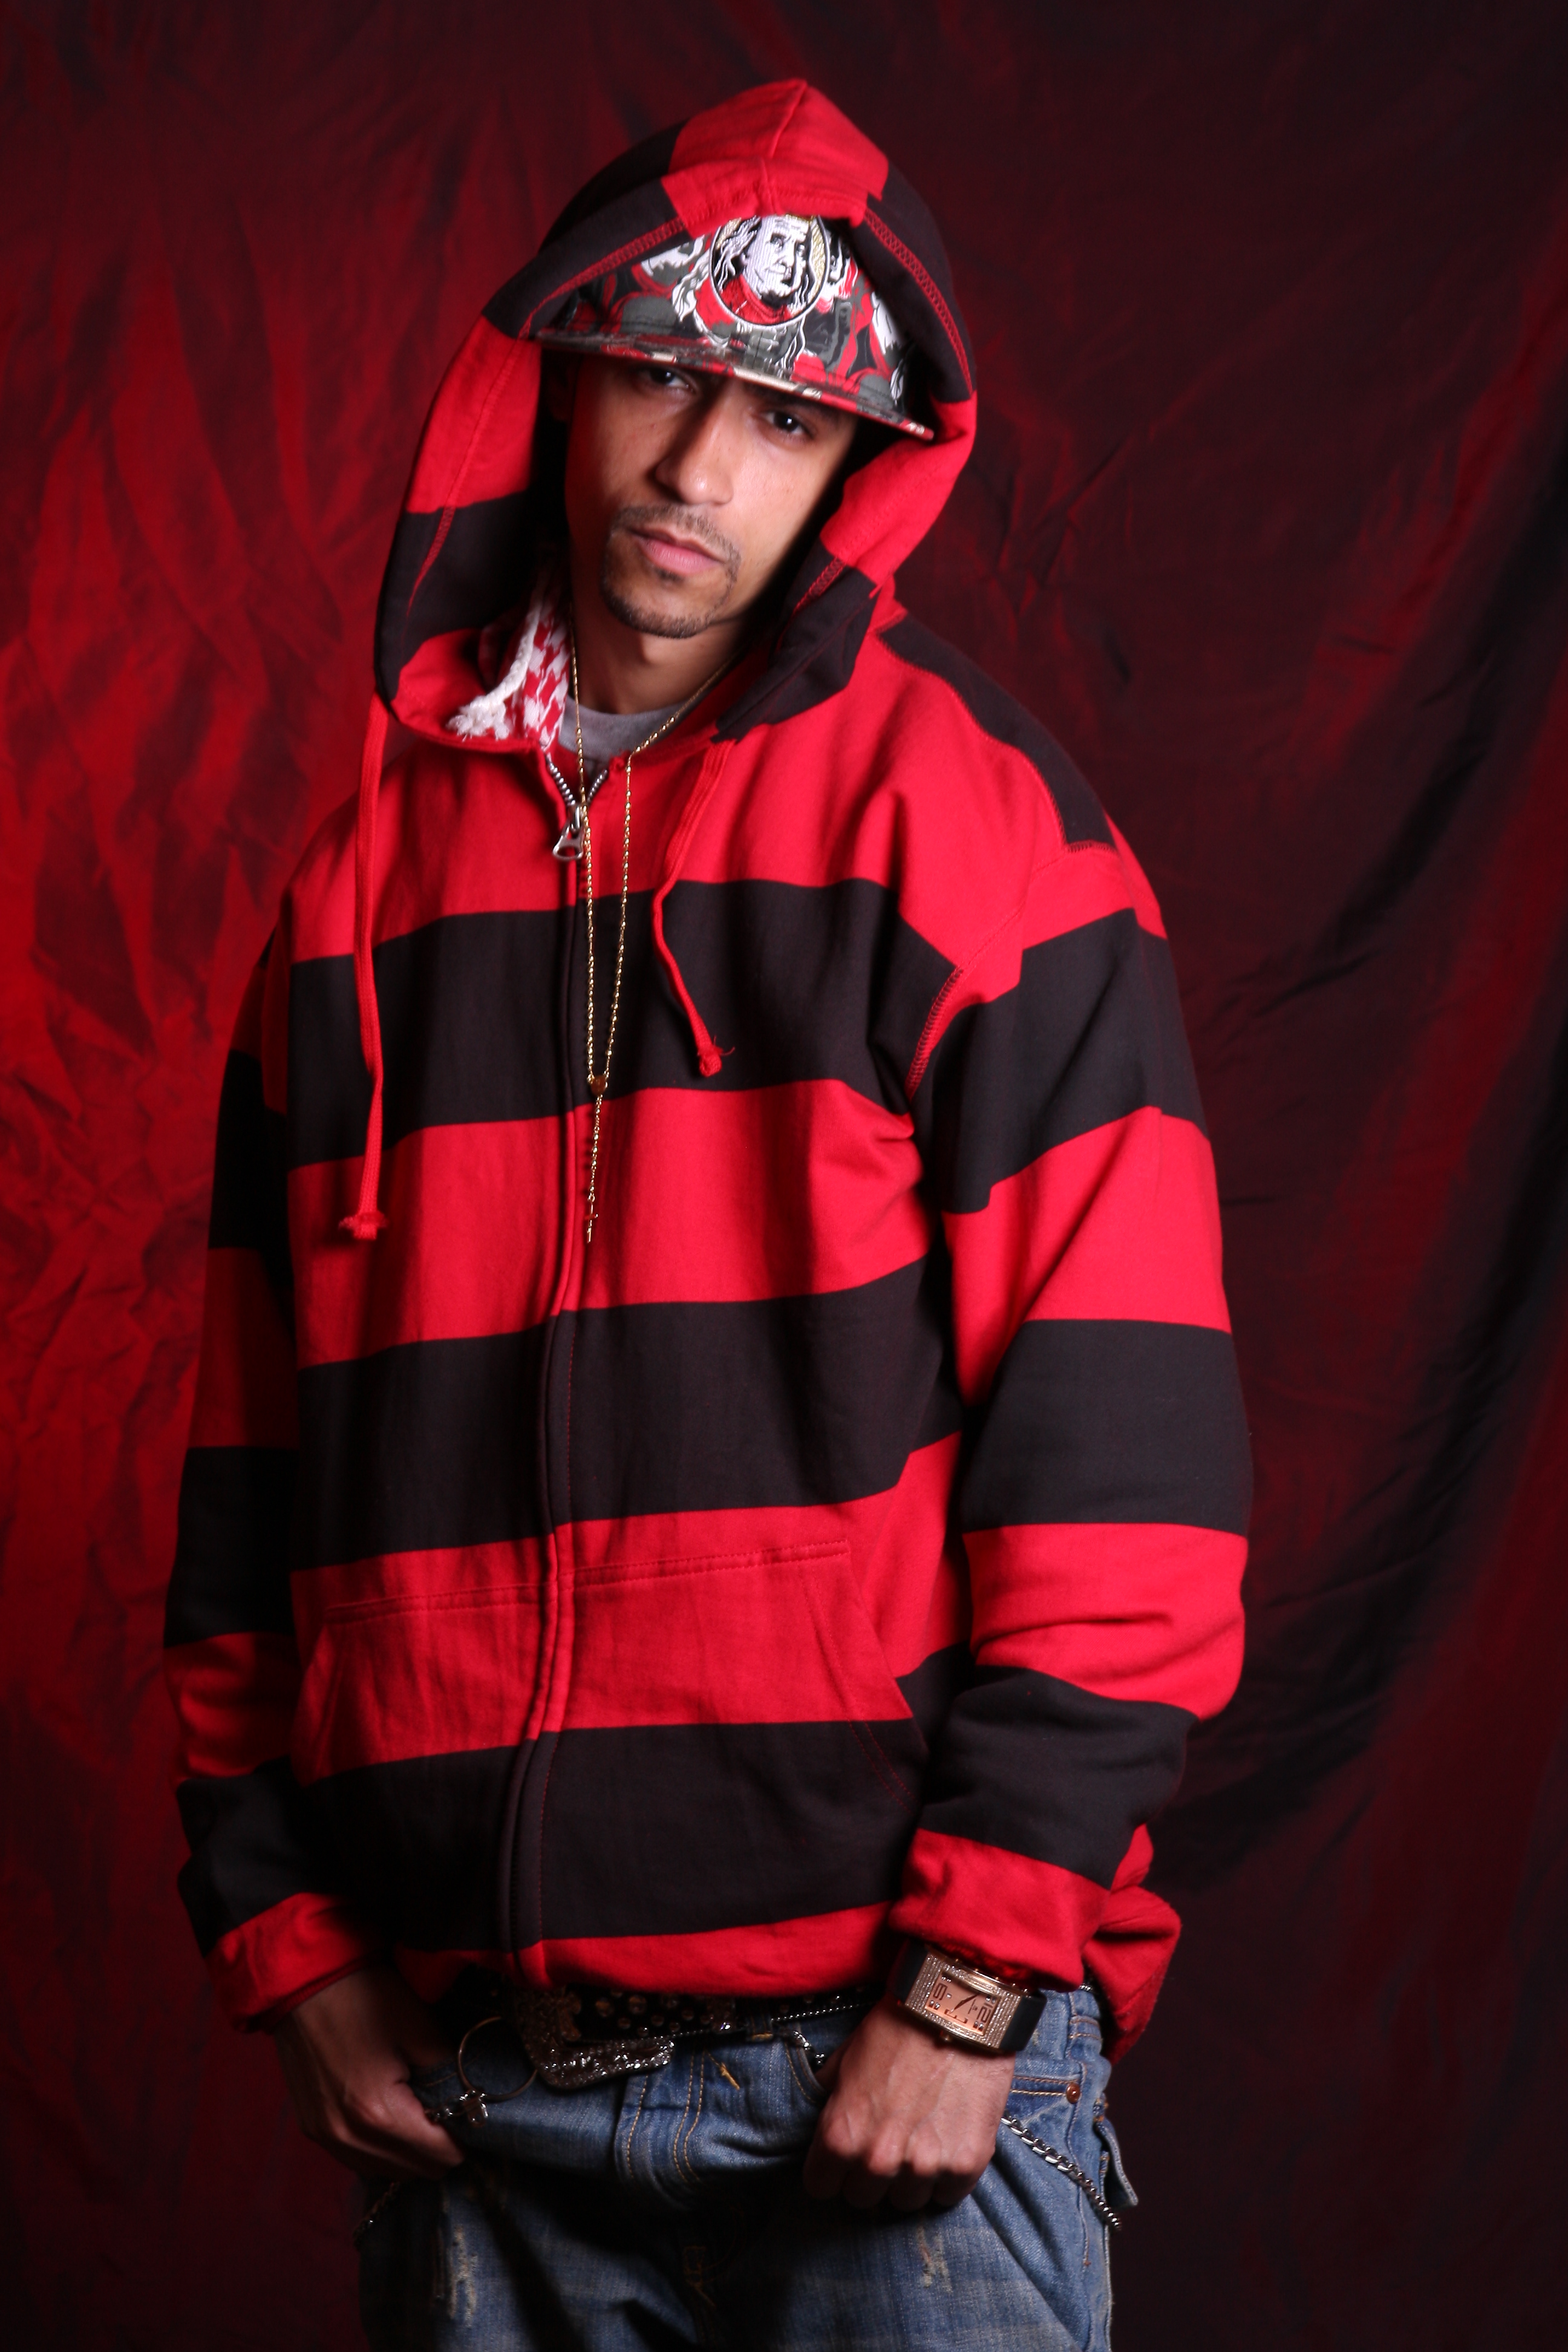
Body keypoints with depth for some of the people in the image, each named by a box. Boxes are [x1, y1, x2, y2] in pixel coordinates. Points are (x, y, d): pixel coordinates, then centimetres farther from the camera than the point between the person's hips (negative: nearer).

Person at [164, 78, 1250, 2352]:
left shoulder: (956, 803, -2)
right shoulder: (375, 865, 11)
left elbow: (1118, 1435, -9)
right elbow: (258, 1456, 14)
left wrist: (978, 1976, -13)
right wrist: (281, 1930, 7)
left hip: (890, 2038, -4)